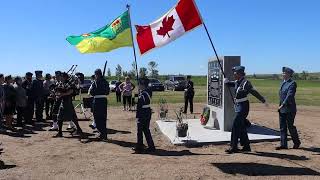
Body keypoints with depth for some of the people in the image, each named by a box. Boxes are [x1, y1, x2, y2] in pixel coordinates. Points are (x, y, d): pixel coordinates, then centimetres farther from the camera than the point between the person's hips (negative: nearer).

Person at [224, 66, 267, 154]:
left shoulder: (246, 82, -14)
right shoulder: (237, 82, 10)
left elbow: (255, 92, -17)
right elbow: (229, 83, 27)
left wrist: (263, 101, -18)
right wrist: (226, 81, 5)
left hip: (243, 106, -9)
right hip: (238, 106, 9)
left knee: (235, 126, -8)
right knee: (241, 127, 14)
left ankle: (233, 147, -1)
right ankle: (246, 146, 24)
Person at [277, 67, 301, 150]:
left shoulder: (292, 83, -12)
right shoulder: (283, 83, 14)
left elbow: (290, 95, -22)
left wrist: (283, 105, -27)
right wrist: (280, 105, 14)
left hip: (289, 109, -8)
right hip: (282, 109, 8)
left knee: (290, 126, 2)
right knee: (282, 127, 7)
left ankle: (297, 142, 23)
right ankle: (283, 144, 13)